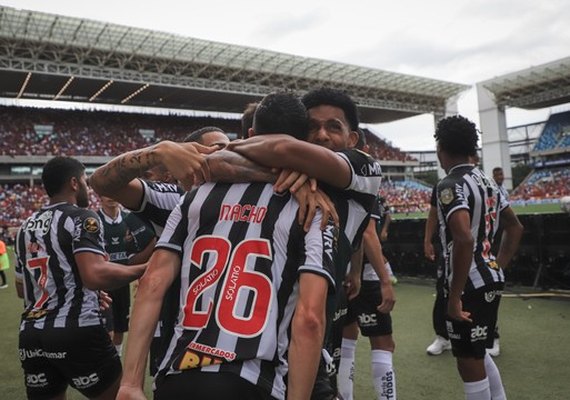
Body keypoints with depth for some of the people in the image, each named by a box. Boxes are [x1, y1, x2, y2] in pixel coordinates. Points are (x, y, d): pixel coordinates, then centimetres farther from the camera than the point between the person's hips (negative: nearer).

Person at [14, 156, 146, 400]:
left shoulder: (26, 226, 15)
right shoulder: (81, 218, -8)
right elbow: (95, 275, -24)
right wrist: (143, 270, -12)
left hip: (31, 334, 8)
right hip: (77, 331, -7)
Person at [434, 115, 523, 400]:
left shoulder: (450, 185, -16)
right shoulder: (486, 180, 11)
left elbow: (464, 239, -30)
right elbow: (515, 227, 20)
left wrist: (455, 296, -24)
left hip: (469, 285, -9)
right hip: (491, 279, 9)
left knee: (469, 361, 5)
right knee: (478, 353, 24)